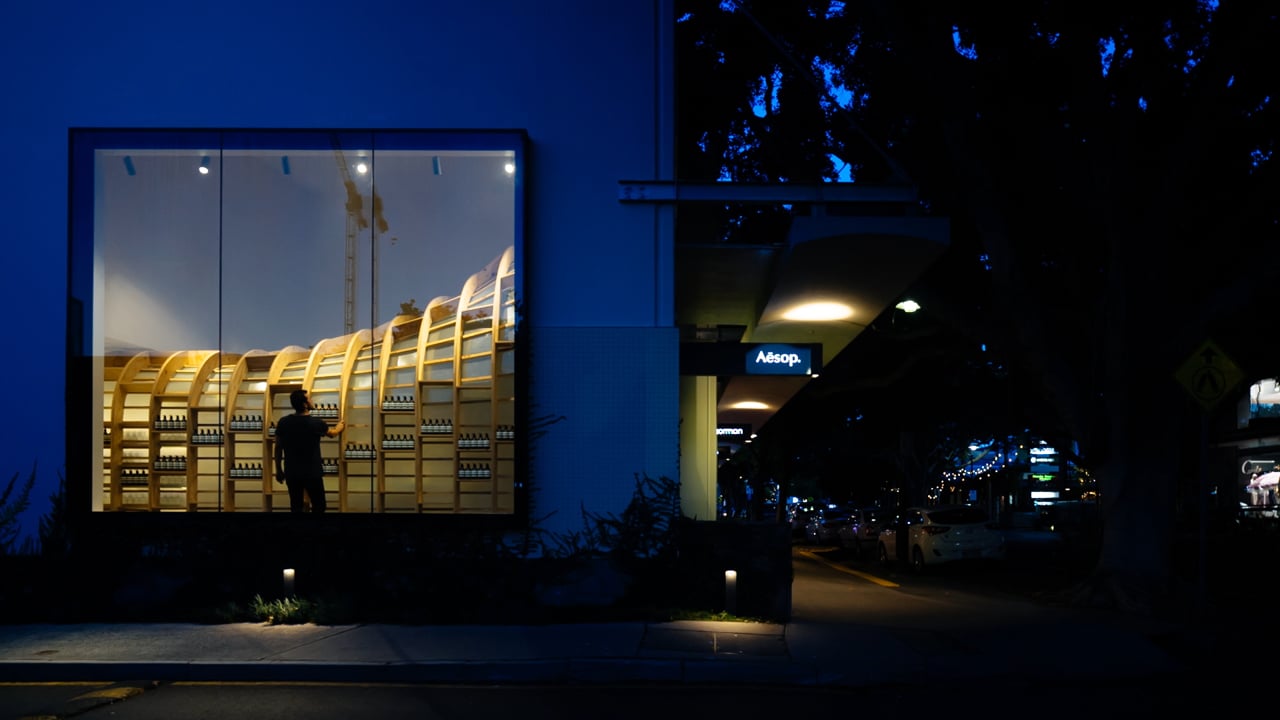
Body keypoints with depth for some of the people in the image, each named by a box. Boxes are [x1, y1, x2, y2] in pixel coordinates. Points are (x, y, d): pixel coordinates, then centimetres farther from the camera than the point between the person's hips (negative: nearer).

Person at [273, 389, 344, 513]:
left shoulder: (283, 422, -5)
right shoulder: (316, 423, -12)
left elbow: (278, 448, 2)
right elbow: (333, 433, 11)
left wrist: (279, 470, 14)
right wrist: (340, 425, 34)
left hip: (291, 473, 3)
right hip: (312, 473, -3)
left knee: (295, 507, 13)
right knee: (318, 506, 9)